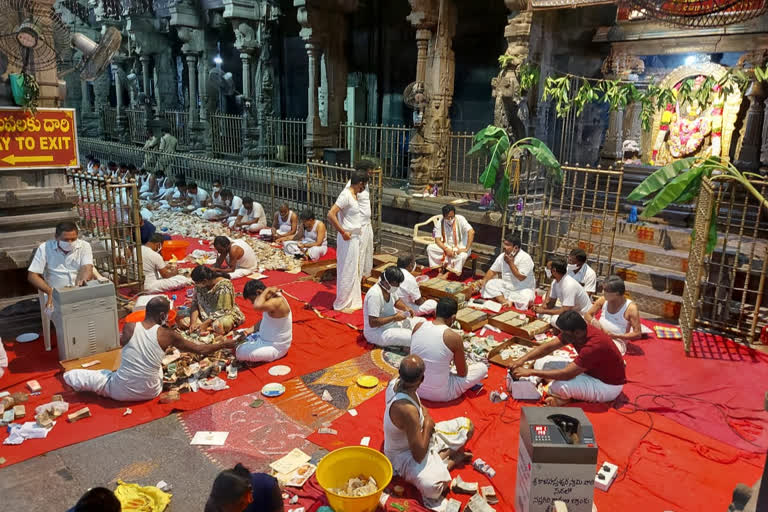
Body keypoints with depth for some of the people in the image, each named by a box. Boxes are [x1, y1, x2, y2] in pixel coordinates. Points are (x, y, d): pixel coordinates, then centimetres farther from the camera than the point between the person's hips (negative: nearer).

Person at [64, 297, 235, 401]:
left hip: (120, 392, 0)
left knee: (69, 375, 15)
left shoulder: (129, 328, -10)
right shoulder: (167, 335, -11)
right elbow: (200, 349, -2)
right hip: (150, 393, 0)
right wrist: (224, 344, 11)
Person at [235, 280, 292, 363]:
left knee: (240, 352, -22)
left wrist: (267, 290, -34)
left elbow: (257, 306, -49)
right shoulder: (271, 298, 1)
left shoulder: (277, 301, -29)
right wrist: (250, 330, 1)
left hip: (276, 347, -10)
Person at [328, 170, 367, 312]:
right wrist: (343, 232, -22)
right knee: (347, 272, -1)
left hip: (355, 238, 10)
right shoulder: (346, 195, -19)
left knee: (355, 271, 17)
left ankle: (353, 301, 29)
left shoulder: (355, 195, 10)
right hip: (348, 239, -9)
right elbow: (331, 215, -27)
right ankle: (342, 304, 11)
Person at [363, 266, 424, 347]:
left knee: (422, 321, 8)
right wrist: (394, 318, -25)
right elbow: (373, 323, -30)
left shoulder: (390, 287, -3)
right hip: (377, 332, -10)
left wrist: (406, 308, -2)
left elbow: (396, 301, 19)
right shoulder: (375, 294, -30)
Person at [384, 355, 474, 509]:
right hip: (405, 454, -8)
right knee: (433, 487, -36)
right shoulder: (407, 410, -40)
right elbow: (419, 455, -31)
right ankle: (450, 461, -6)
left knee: (467, 424, 9)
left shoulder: (395, 382, -14)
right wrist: (428, 424, -18)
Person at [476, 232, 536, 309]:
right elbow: (492, 271, 7)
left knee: (525, 301, -35)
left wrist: (510, 263, -20)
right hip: (506, 286, 5)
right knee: (489, 284, -17)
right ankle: (506, 302, -31)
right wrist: (484, 281, -11)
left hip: (522, 289, -5)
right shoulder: (502, 256, 1)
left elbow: (521, 277, -24)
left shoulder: (525, 258, -18)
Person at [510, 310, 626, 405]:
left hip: (609, 386, -8)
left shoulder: (594, 345, -37)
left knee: (559, 385, -34)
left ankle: (564, 397, -3)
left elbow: (566, 374, -36)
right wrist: (522, 359, -18)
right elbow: (548, 347, -6)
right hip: (592, 371, 9)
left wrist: (530, 372, -32)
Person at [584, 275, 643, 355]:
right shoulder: (603, 300, 3)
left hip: (617, 341, -4)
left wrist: (616, 336, -19)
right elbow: (587, 315, 10)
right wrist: (593, 321, -14)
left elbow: (638, 334, -10)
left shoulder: (630, 308, -11)